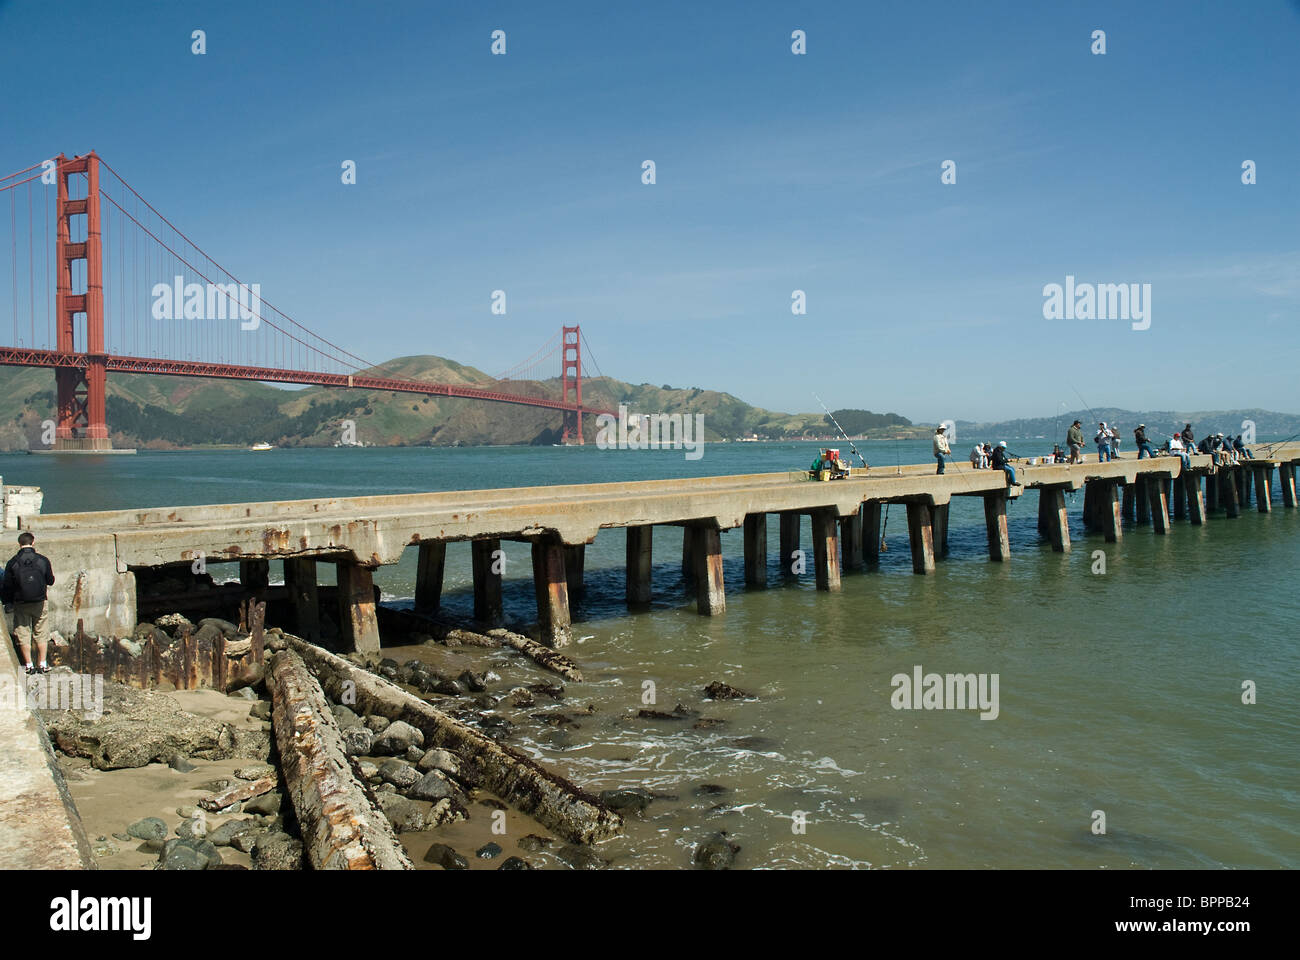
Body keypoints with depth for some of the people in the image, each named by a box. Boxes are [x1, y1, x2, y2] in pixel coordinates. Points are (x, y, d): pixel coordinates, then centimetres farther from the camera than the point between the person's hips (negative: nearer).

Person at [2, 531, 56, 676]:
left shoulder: (13, 563, -8)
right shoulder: (43, 561, -7)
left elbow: (7, 586, -5)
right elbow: (50, 581, 3)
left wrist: (6, 602, 11)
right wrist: (50, 574, 25)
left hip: (20, 604, -1)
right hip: (39, 603, 1)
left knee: (23, 634, 9)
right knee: (41, 633, 11)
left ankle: (28, 665, 9)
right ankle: (42, 664, 10)